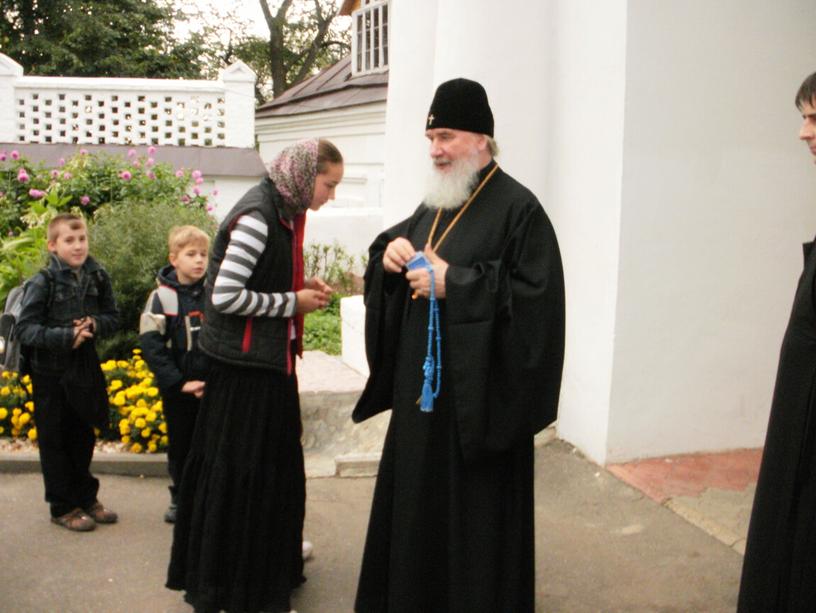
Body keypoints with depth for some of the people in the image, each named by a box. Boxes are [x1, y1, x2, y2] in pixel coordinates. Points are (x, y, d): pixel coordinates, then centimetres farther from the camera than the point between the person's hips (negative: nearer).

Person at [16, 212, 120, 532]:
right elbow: (25, 328, -16)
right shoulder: (43, 282, -14)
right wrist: (65, 336, -25)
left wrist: (96, 324, -14)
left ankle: (86, 497, 33)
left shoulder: (98, 277, -1)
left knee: (83, 437, 17)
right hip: (51, 371, -4)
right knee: (55, 440, 7)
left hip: (85, 366, 5)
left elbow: (112, 317, 7)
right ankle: (63, 507, 19)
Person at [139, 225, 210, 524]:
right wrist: (180, 383, -15)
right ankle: (179, 499, 29)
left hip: (214, 387, 1)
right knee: (180, 446, 13)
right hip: (177, 390, 0)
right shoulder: (162, 297, -7)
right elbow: (150, 345, -11)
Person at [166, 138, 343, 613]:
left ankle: (272, 555, 36)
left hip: (269, 359, 9)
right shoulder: (257, 215, -20)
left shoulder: (284, 210, 8)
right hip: (246, 365, -9)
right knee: (240, 471, 3)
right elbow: (225, 296, -23)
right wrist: (293, 302, -15)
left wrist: (303, 286, 3)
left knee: (274, 463, 19)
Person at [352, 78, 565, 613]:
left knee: (473, 512, 3)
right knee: (417, 501, 17)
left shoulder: (517, 207, -13)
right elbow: (400, 240, 23)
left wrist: (455, 283, -22)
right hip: (423, 387, 8)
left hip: (479, 396, -8)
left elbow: (537, 297, -21)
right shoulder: (436, 205, 12)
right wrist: (389, 252, -1)